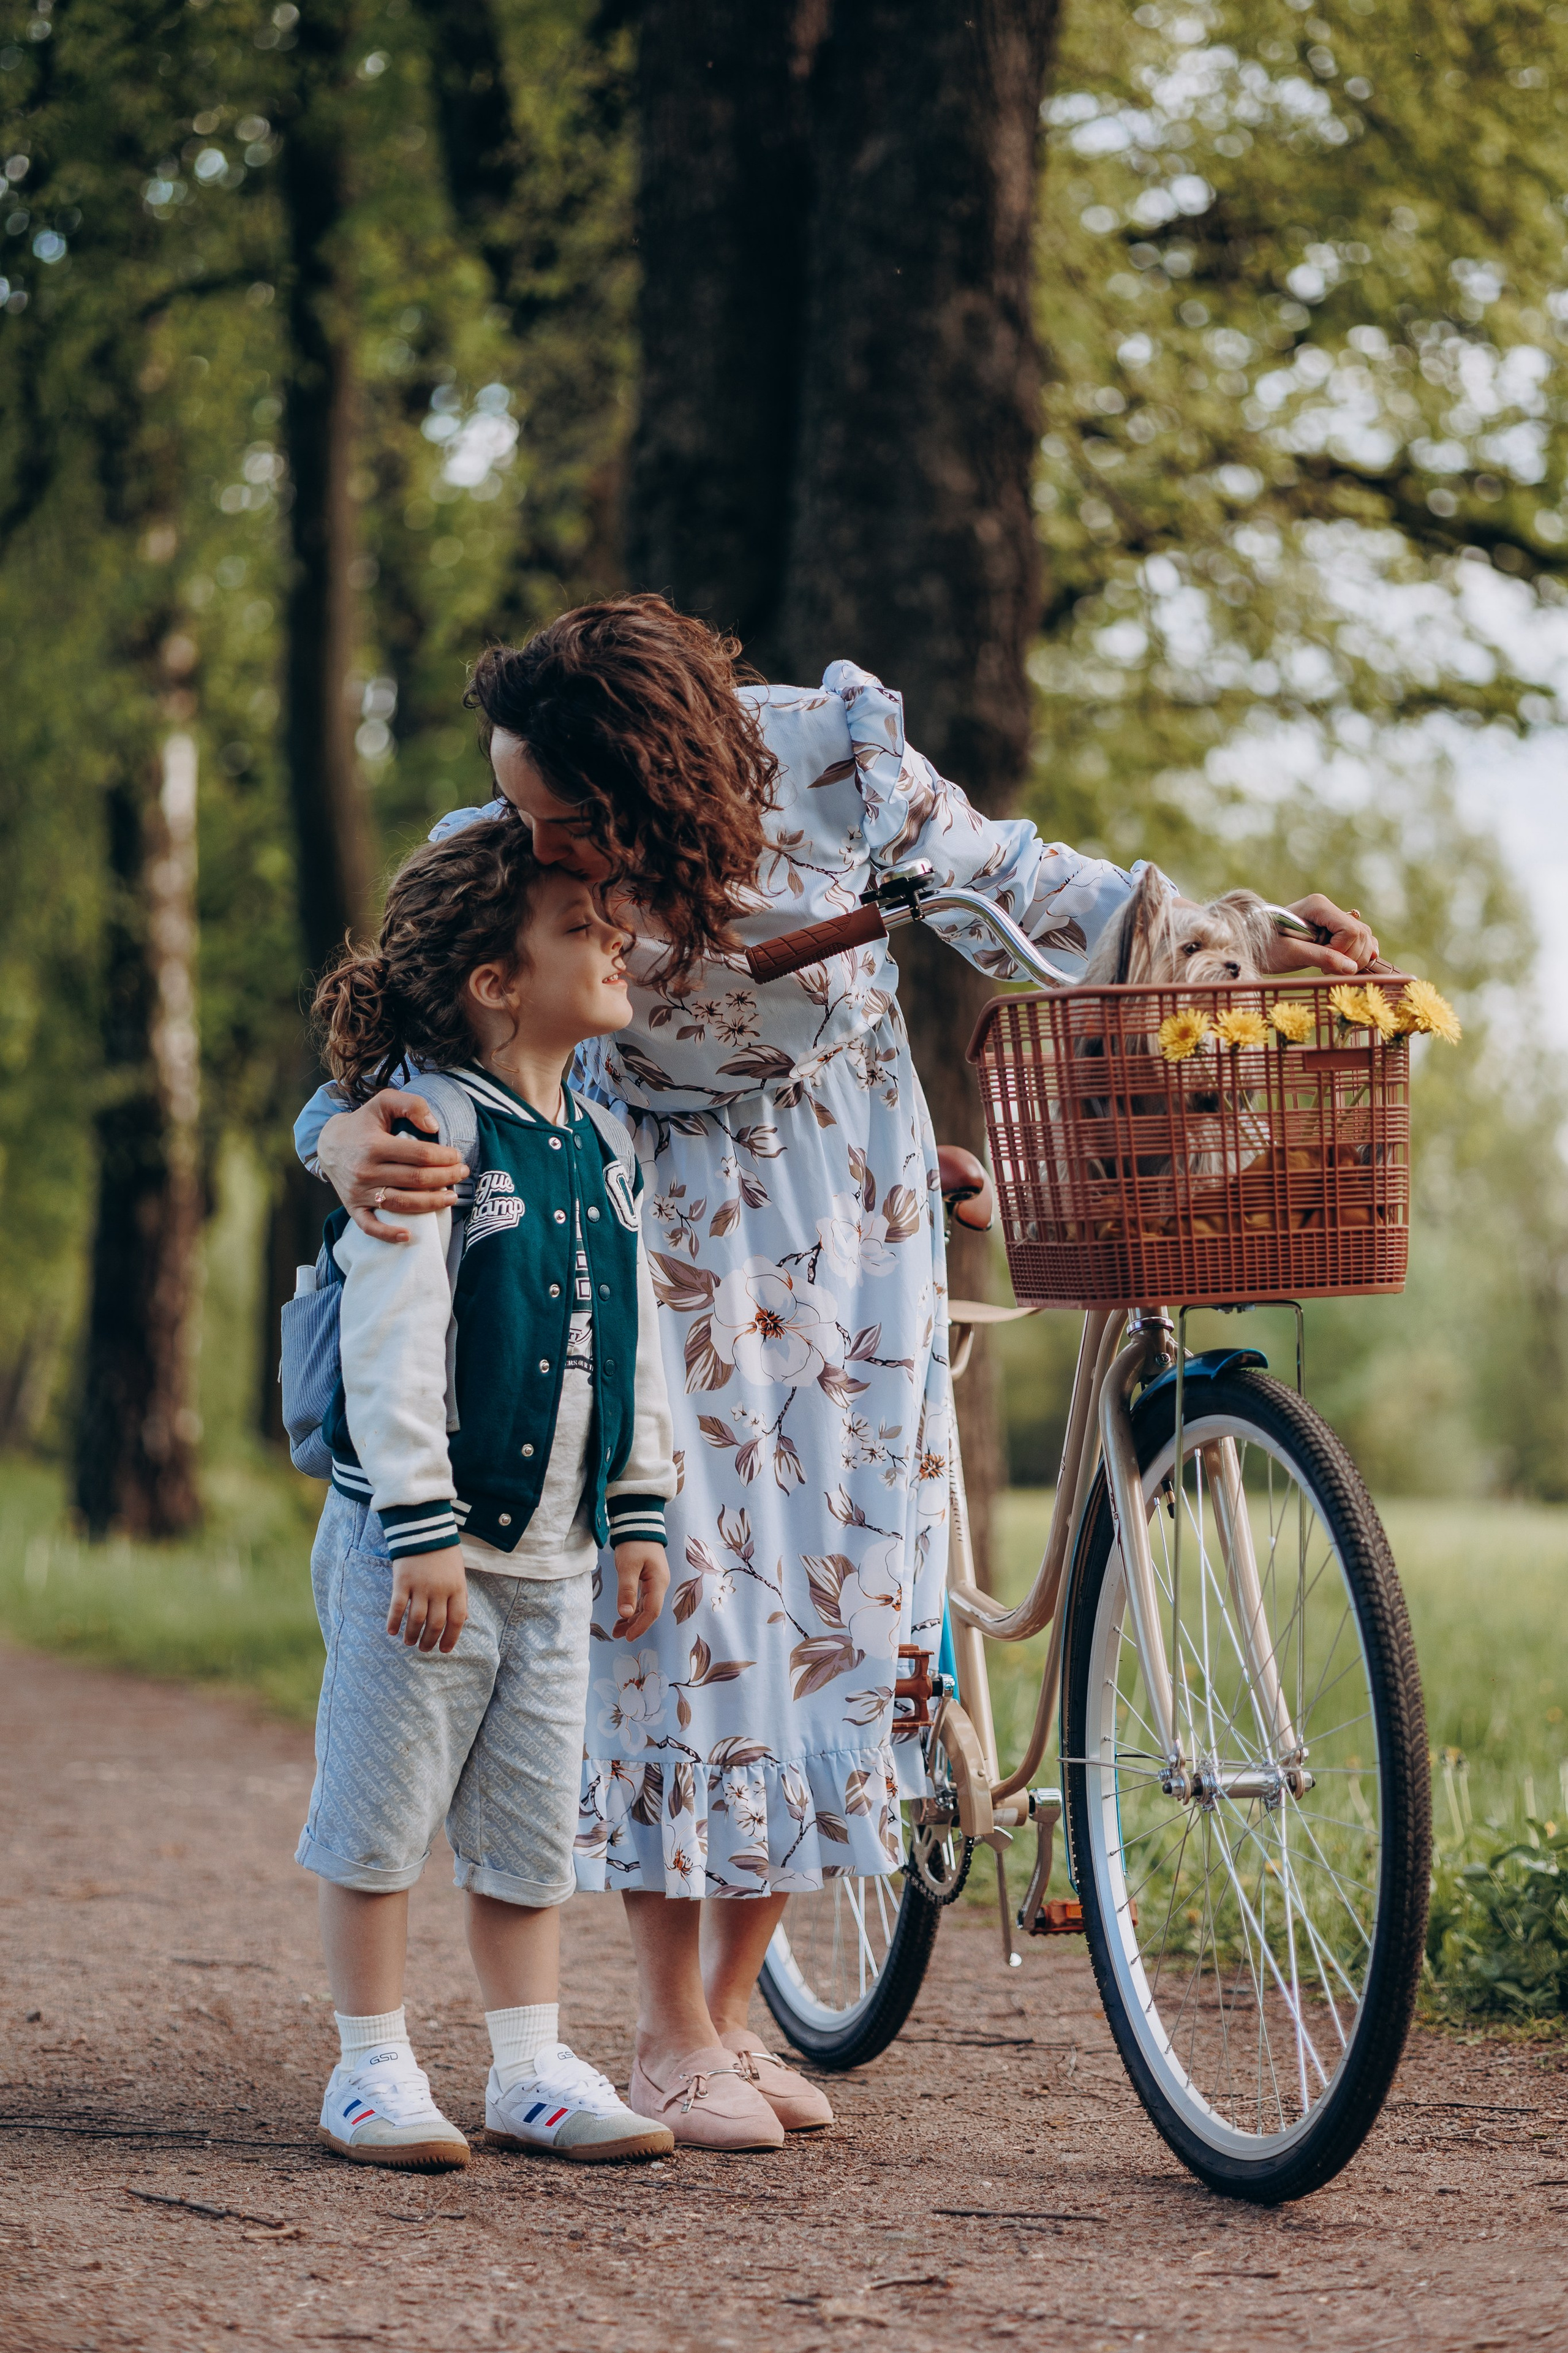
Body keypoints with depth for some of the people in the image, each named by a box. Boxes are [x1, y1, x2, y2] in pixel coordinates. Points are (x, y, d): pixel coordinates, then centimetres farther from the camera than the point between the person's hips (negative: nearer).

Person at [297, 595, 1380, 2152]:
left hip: (850, 1196, 2)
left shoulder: (828, 751, -23)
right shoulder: (502, 866, -24)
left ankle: (733, 2004, 12)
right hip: (667, 1211, -2)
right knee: (680, 1577, -9)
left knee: (834, 1573, 1)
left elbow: (1003, 882, -6)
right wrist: (351, 1142, -45)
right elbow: (404, 1044, -20)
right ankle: (669, 2033, 2)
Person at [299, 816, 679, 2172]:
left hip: (556, 1555, 7)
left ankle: (532, 2069, 19)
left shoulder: (600, 1146, 10)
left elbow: (636, 1341, 16)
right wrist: (423, 1529, -21)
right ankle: (373, 2071, 12)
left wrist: (638, 1514, 13)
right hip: (417, 1545, -7)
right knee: (383, 1817, 2)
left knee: (532, 1828, 11)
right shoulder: (428, 1132, -13)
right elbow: (390, 1347, -18)